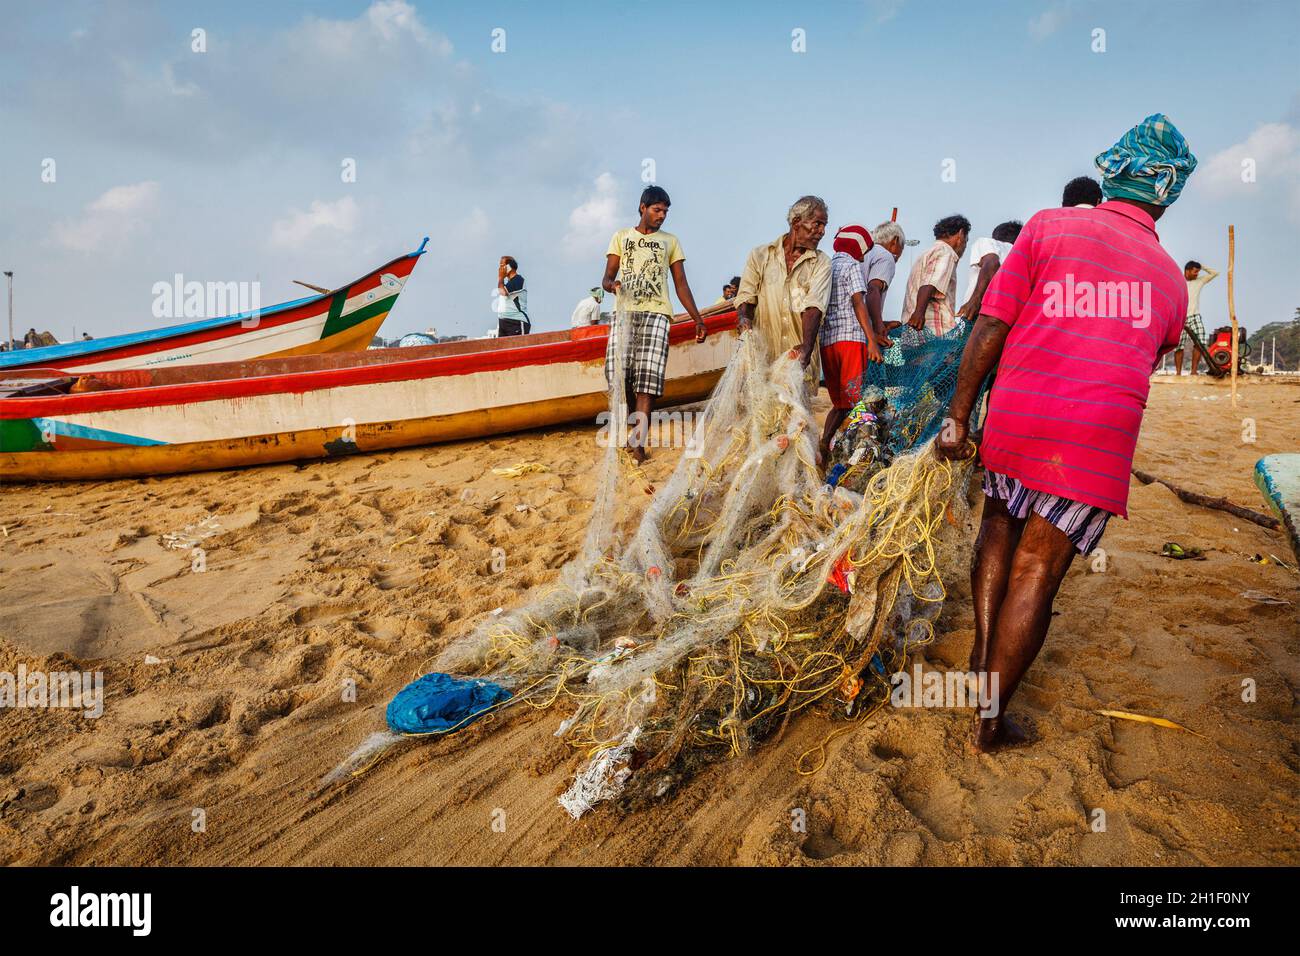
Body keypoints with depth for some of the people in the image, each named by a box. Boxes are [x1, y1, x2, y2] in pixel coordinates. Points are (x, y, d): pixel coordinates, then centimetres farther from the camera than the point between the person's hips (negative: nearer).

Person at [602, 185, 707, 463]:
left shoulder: (670, 241, 19)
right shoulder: (621, 236, 18)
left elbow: (681, 283, 16)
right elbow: (607, 276, 11)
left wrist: (697, 319, 7)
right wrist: (610, 284, -14)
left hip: (656, 314, -1)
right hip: (625, 312, 1)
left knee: (648, 371, -16)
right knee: (616, 369, -13)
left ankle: (638, 439, -21)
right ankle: (638, 418, 11)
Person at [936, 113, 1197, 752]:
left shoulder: (1049, 226, 6)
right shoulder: (1170, 281, 15)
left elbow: (990, 326, -2)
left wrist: (957, 416, 1)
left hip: (1014, 415, 1)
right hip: (1098, 436, 0)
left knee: (999, 526, 25)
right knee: (1037, 571, 3)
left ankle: (981, 662, 24)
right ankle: (990, 722, 11)